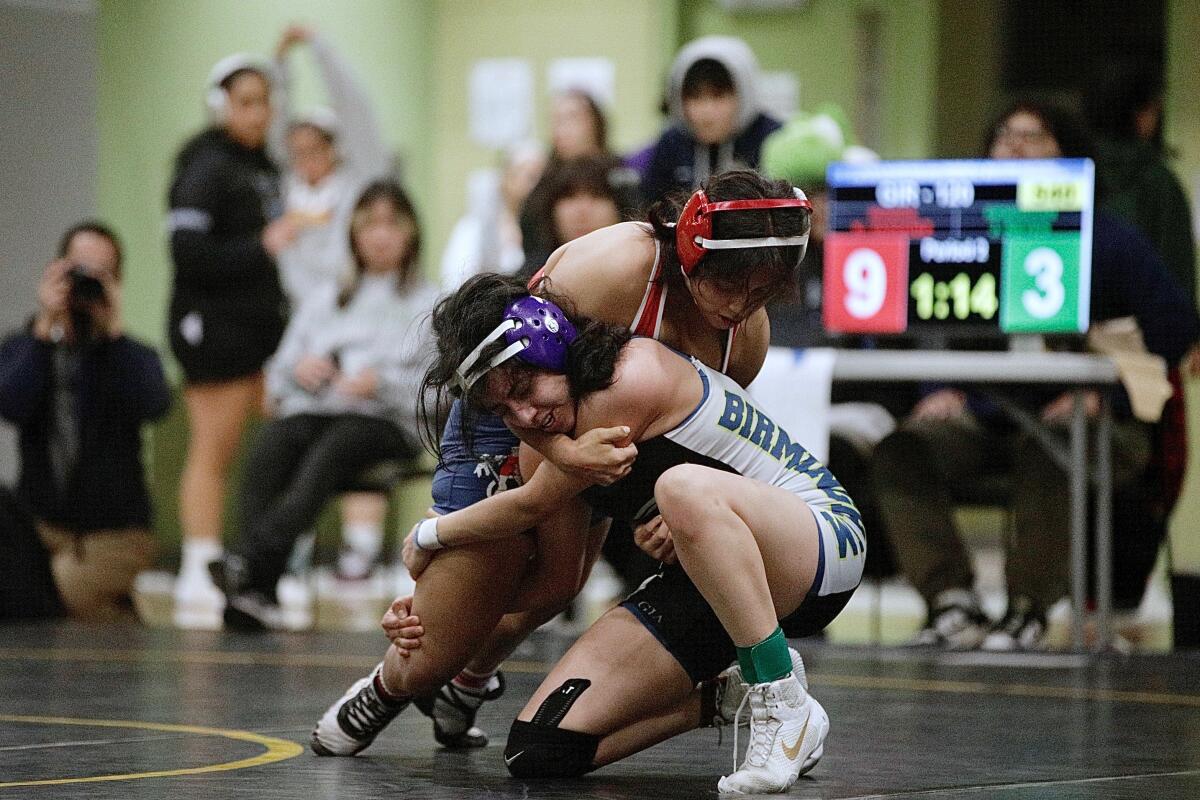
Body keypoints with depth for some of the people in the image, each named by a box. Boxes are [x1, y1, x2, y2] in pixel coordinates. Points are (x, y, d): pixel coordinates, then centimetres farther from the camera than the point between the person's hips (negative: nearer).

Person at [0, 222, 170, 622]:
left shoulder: (132, 356, 4)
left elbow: (153, 404, -19)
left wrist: (114, 329, -20)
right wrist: (45, 330, -18)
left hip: (114, 533, -2)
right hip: (41, 526, 2)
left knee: (67, 586, -32)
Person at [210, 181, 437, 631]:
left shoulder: (428, 304, 16)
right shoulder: (324, 302, 29)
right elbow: (277, 378, 23)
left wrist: (381, 381, -16)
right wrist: (298, 369, -1)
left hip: (385, 421, -3)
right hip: (310, 412, 3)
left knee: (332, 447, -38)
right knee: (271, 443, -34)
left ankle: (248, 561, -59)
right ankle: (258, 594, -50)